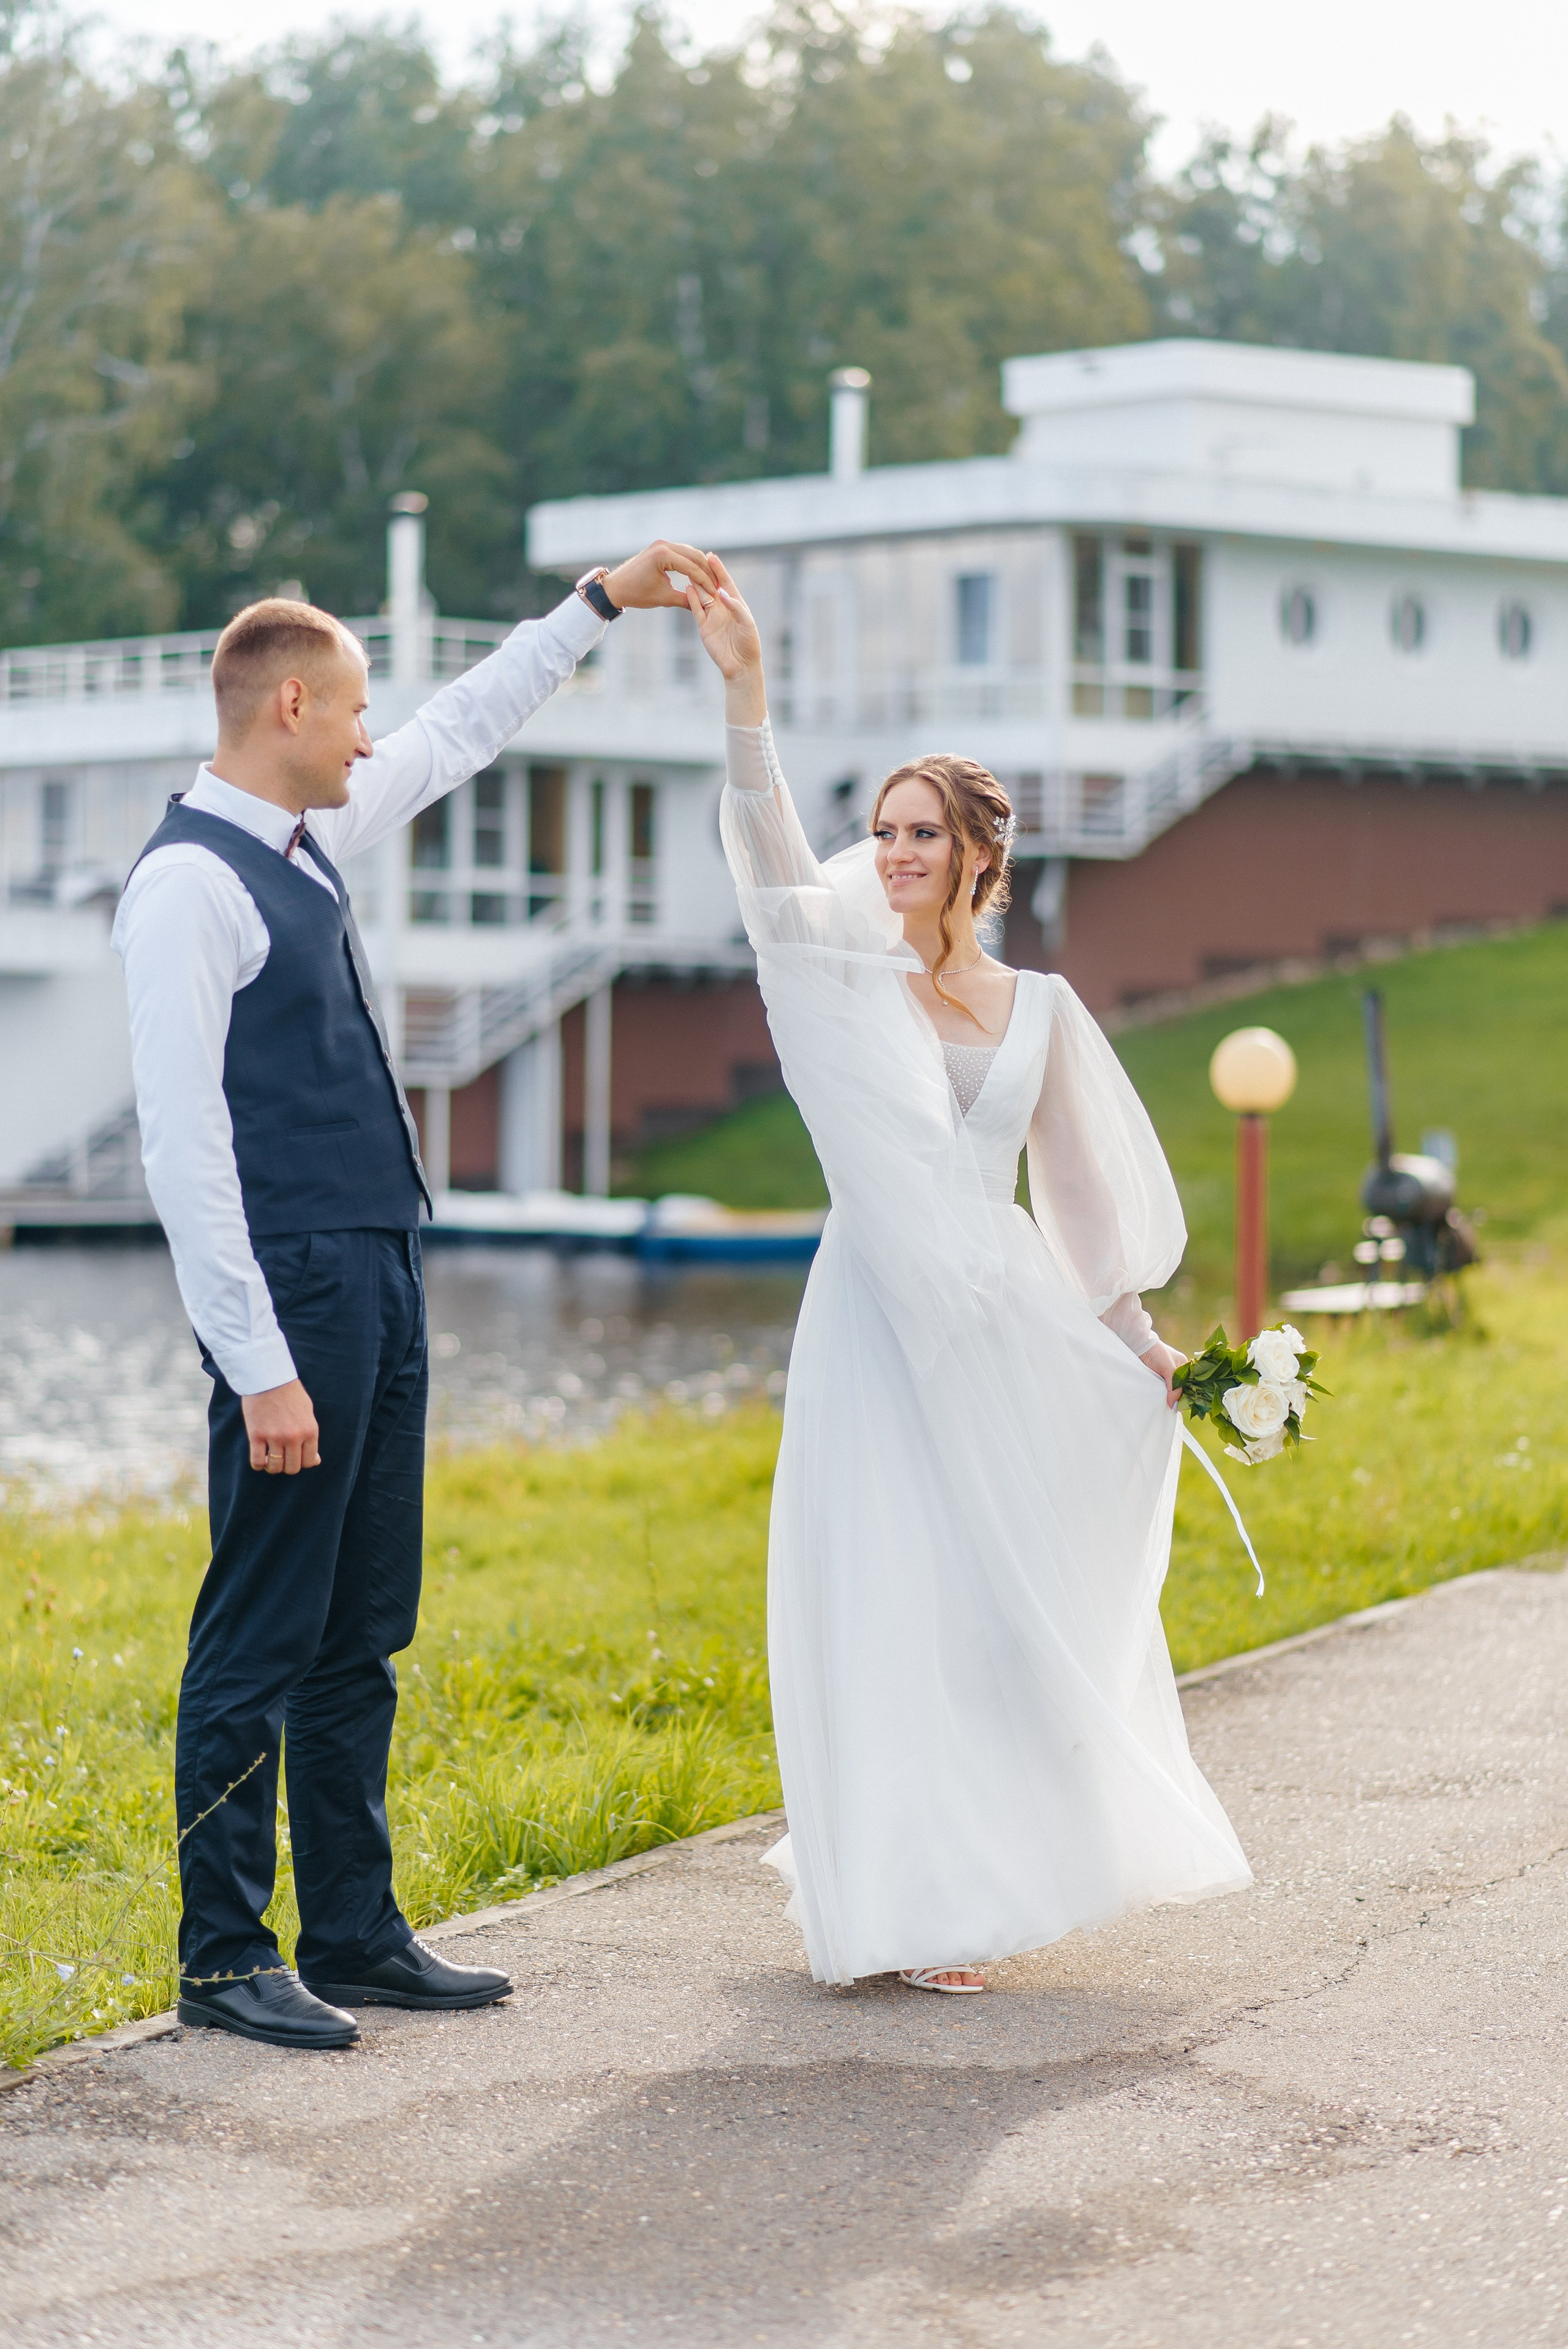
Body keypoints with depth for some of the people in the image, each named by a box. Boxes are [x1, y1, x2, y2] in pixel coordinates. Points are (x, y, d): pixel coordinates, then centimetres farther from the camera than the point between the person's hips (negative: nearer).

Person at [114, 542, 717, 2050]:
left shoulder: (308, 840, 13)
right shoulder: (189, 884, -14)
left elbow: (459, 734, 31)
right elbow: (183, 1145, -18)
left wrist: (605, 601, 32)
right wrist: (257, 1367, -20)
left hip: (381, 1283, 9)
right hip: (295, 1296, -9)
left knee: (362, 1638, 13)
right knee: (261, 1638, -3)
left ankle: (354, 1934, 21)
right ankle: (225, 1961, 6)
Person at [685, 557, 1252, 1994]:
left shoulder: (1040, 1008, 6)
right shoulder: (848, 980, -4)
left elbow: (1082, 1186, 14)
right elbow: (772, 871, -22)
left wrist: (1135, 1339, 15)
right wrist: (746, 697, -35)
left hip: (1015, 1335, 3)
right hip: (881, 1323, -3)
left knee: (1025, 1596, 8)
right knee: (892, 1596, -3)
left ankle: (1007, 1860, 25)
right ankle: (905, 1906, 4)